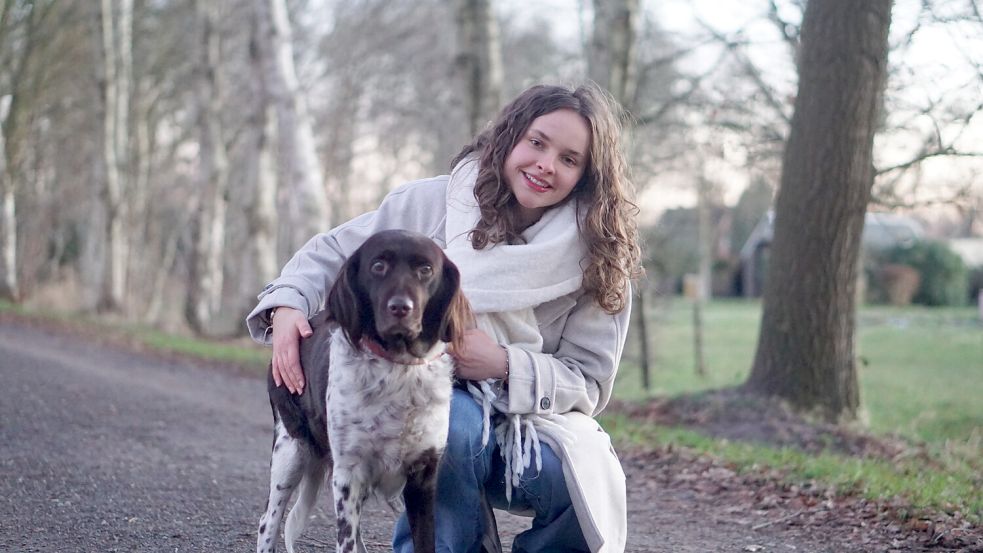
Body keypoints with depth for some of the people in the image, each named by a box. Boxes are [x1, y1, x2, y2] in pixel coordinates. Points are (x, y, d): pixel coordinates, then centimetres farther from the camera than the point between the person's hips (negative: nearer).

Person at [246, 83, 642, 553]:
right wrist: (287, 304, -14)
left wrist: (505, 366, -23)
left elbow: (590, 382, -6)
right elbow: (334, 251, 5)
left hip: (531, 426, 1)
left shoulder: (599, 259, -6)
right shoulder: (433, 204, -6)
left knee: (585, 483, -31)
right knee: (455, 423, -37)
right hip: (430, 404, -1)